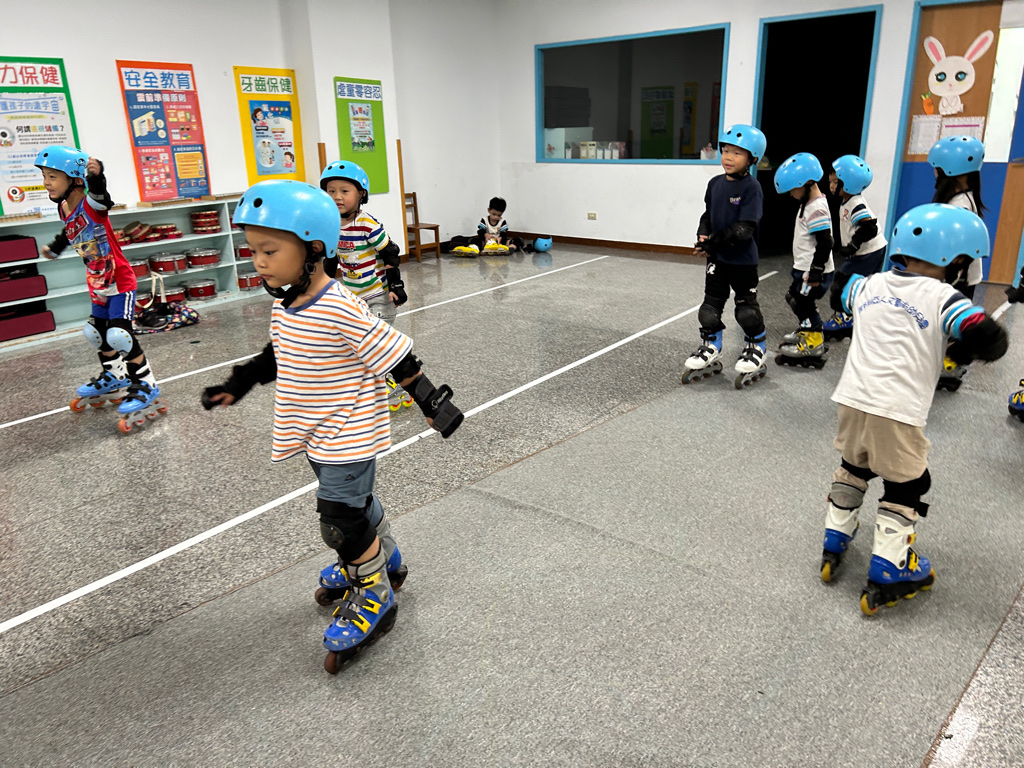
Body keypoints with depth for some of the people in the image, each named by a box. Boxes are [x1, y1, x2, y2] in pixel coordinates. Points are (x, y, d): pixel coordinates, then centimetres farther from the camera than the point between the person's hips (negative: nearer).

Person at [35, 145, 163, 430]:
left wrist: (96, 175, -67)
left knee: (119, 334, -17)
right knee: (97, 333, 17)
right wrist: (54, 248, 37)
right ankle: (113, 378, 38)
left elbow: (99, 192, -46)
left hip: (120, 281, -9)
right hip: (98, 285, 9)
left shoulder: (91, 203, -22)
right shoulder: (64, 209, 1)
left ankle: (146, 387, -4)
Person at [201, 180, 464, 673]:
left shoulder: (342, 311, -27)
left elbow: (395, 358, -22)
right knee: (354, 502, 24)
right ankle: (384, 559, 48)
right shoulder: (284, 305, -1)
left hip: (348, 437, -8)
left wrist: (433, 403, -17)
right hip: (318, 436, 8)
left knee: (341, 520, -2)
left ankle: (375, 597, 20)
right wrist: (238, 384, 20)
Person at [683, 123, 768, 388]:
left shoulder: (751, 188, -16)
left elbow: (744, 229, -22)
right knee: (710, 305, 11)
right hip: (717, 258, 6)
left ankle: (756, 351, 27)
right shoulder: (715, 184, 4)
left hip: (743, 260, -5)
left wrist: (714, 241, -24)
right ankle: (710, 350, 25)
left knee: (747, 308, 8)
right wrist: (702, 237, -10)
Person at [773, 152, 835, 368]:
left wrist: (815, 273, -22)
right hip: (803, 267, 11)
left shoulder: (817, 209, -22)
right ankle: (807, 332, 40)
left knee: (804, 304, -6)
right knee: (794, 298, 22)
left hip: (814, 271, -11)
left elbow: (825, 243, -25)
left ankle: (813, 346, 3)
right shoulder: (809, 204, 10)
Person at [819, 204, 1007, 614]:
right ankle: (886, 572, 13)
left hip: (852, 400, 5)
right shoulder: (943, 299, -8)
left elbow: (845, 294, 31)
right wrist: (963, 349, 2)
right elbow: (989, 339, -17)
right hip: (898, 413, -5)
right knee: (905, 486, 12)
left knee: (854, 468, 26)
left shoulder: (870, 284, 9)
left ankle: (834, 542, 35)